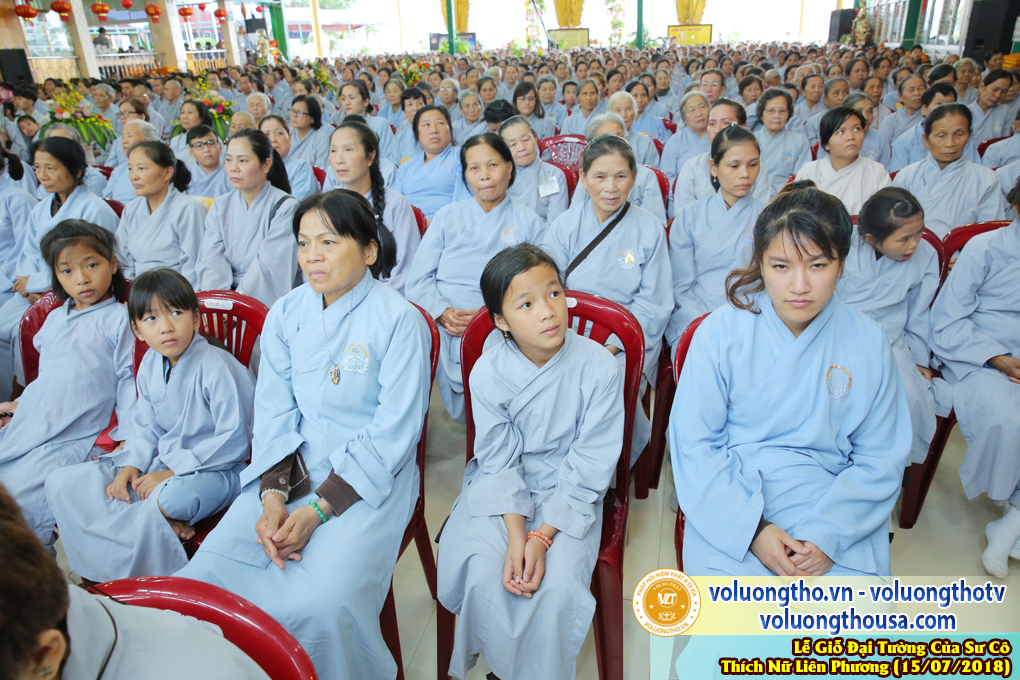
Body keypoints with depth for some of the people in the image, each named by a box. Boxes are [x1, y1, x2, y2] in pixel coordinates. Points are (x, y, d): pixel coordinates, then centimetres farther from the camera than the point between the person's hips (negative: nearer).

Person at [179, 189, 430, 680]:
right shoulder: (285, 314, 7)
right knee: (201, 579, -9)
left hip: (370, 478, -5)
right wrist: (273, 496, -11)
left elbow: (394, 432, -12)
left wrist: (318, 509, -16)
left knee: (321, 605, -25)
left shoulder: (399, 321, -10)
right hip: (290, 470, 5)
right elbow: (274, 412, 5)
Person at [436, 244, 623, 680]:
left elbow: (589, 467, -14)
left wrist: (543, 535, -20)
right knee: (484, 577, -20)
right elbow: (500, 463, -8)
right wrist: (516, 534, -21)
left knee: (558, 587, -22)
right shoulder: (487, 373, -13)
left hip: (569, 495, -1)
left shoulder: (598, 367, -17)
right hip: (501, 493, 1)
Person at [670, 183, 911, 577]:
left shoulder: (869, 344, 1)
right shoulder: (721, 333, -5)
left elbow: (880, 460, 4)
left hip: (832, 507, 2)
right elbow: (693, 443, -5)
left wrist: (827, 535, -11)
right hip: (732, 506, -1)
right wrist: (752, 528, -14)